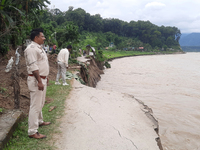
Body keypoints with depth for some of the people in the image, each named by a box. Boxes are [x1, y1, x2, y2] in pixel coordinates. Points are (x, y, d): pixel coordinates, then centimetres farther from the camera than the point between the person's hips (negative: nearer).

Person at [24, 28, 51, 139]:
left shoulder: (39, 48, 16)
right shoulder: (31, 49, -16)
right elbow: (33, 67, -23)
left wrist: (45, 77, 22)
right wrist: (39, 81, -25)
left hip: (42, 79, 10)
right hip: (36, 80, -10)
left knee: (40, 104, 22)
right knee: (35, 106, -7)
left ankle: (39, 121, 39)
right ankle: (32, 132, -1)